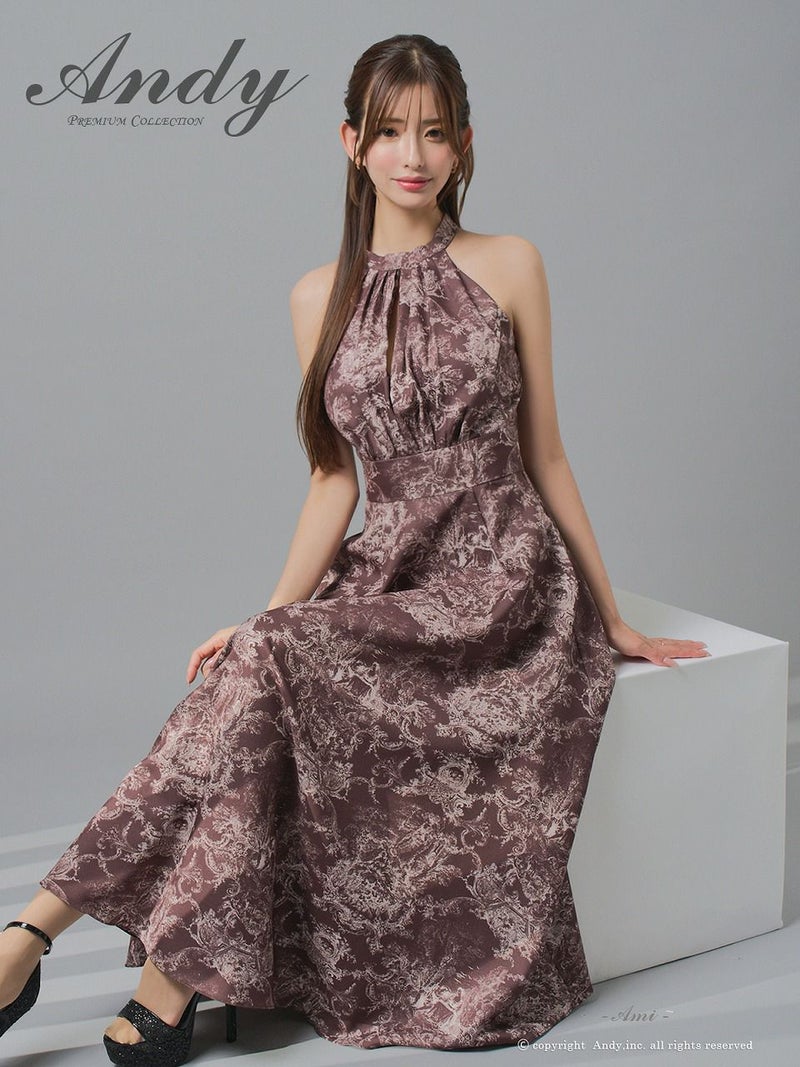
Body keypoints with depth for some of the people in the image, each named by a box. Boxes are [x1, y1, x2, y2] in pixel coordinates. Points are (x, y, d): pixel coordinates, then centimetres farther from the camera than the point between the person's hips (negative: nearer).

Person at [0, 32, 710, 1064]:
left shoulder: (510, 267, 1)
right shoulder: (320, 297, 8)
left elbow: (543, 457, 6)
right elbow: (336, 480, 7)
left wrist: (614, 621, 9)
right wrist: (269, 614, -7)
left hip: (504, 575, -3)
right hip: (388, 570, 3)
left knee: (273, 666, -27)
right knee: (259, 660, -29)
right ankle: (181, 980, -23)